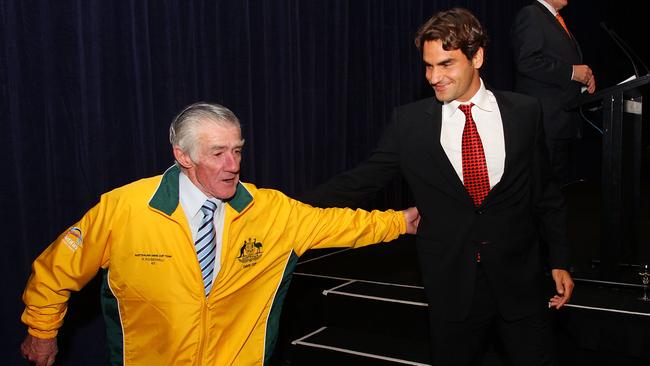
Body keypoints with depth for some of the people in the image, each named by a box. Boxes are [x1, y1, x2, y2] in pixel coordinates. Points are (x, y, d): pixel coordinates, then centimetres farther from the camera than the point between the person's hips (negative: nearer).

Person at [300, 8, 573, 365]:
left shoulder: (524, 112, -2)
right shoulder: (409, 121, -5)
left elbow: (545, 192, 5)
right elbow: (360, 181, -7)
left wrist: (559, 260, 6)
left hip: (520, 282, 1)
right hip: (452, 286, 0)